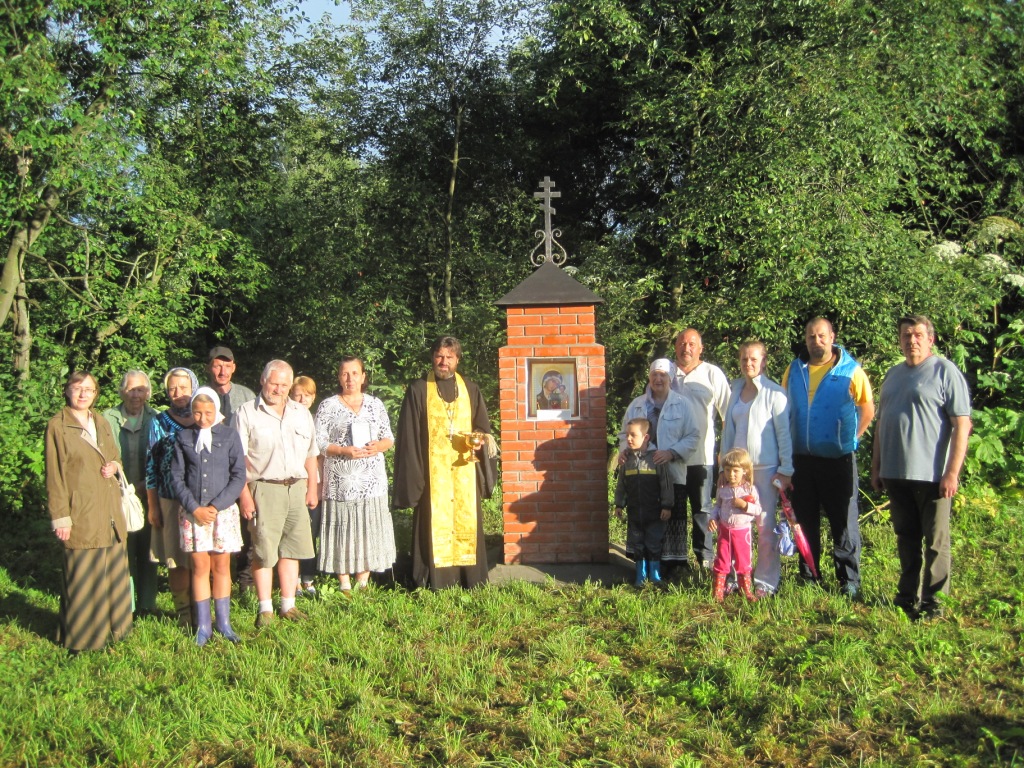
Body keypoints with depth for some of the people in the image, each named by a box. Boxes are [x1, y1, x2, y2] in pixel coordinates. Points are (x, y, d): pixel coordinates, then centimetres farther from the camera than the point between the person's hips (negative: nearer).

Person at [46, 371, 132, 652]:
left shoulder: (102, 423, 13)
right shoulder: (57, 426, -6)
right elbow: (55, 476, -8)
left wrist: (113, 466, 1)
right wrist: (60, 517, -12)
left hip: (110, 511, 6)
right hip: (82, 515, -6)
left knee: (114, 573, 11)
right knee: (83, 578, -1)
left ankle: (113, 626, 24)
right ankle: (81, 636, 10)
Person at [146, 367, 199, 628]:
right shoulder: (159, 423, 5)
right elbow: (150, 466, 4)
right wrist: (152, 506, 1)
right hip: (170, 502, 0)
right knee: (177, 560, 2)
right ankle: (183, 612, 12)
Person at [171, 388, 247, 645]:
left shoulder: (229, 436, 1)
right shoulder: (183, 437, 4)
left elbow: (239, 476, -1)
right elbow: (176, 477, 3)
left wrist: (216, 506, -10)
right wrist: (195, 508, -8)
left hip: (223, 510, 0)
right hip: (192, 511, 0)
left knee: (221, 566, 5)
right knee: (200, 566, 1)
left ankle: (224, 623, 14)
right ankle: (203, 626, 9)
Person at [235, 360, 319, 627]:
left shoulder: (301, 413, 15)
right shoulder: (247, 413, 0)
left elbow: (311, 455, 18)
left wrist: (312, 489, 11)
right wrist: (244, 494, -12)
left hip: (297, 488, 5)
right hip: (264, 488, -4)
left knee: (291, 548, 7)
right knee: (263, 550, -3)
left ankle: (288, 605, 15)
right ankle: (265, 608, 6)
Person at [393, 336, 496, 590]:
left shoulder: (470, 390, 12)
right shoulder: (418, 390, 3)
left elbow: (483, 426, 18)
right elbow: (408, 435, 1)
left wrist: (480, 438, -6)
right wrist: (412, 473, -6)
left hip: (464, 471, 3)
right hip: (433, 471, -3)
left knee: (467, 521, 3)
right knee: (434, 523, -4)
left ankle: (470, 578, 9)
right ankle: (436, 580, 0)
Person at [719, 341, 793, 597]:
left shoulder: (774, 393, -6)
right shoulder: (736, 391, 10)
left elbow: (784, 432, -7)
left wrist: (786, 469, -10)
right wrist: (724, 463, 12)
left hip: (766, 467, -5)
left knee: (765, 527, 1)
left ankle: (766, 581, 10)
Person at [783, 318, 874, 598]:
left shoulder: (850, 371, -5)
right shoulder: (794, 370, 7)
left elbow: (867, 410, 0)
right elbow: (784, 410, 17)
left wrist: (851, 438, 0)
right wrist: (789, 443, 11)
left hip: (838, 459, -4)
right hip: (801, 458, 4)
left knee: (844, 522, 0)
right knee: (805, 520, 12)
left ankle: (849, 581, 7)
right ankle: (808, 576, 23)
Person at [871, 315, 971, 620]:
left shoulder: (945, 372, -6)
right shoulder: (893, 375, 15)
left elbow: (962, 424, -11)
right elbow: (881, 423, 21)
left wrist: (952, 472, -17)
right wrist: (876, 467, 17)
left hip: (931, 474, -6)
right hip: (895, 473, 6)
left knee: (935, 541, 1)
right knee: (906, 538, 14)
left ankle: (932, 602, 9)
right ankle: (908, 596, 24)